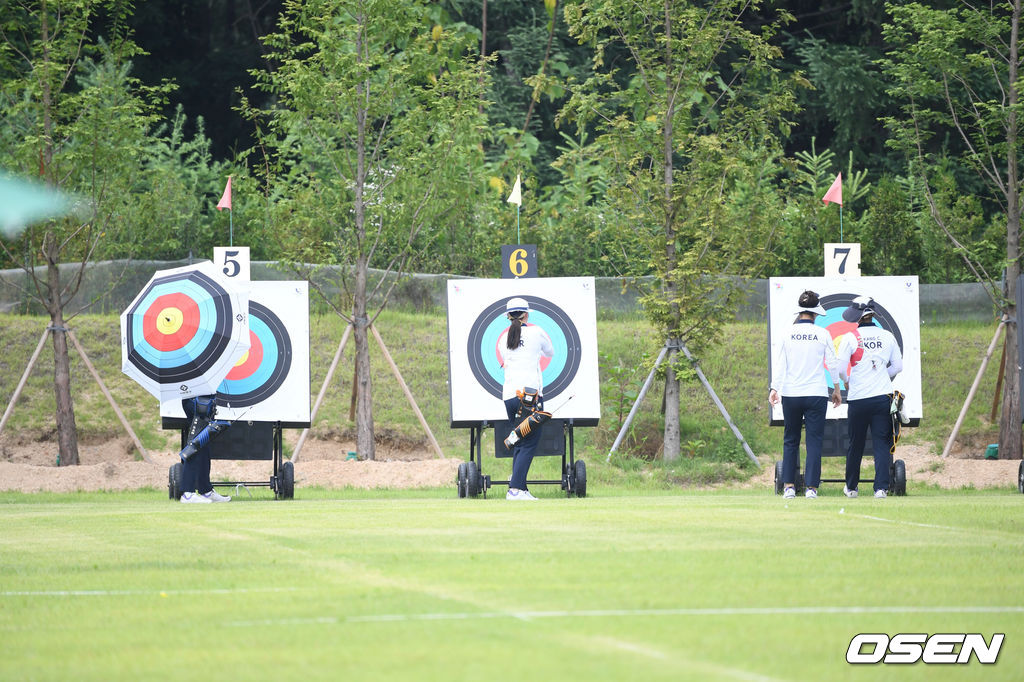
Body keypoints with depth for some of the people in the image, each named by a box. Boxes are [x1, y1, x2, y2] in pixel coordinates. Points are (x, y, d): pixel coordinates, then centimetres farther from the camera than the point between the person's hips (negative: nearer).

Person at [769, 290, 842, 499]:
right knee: (814, 441, 2)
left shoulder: (789, 333, 1)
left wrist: (775, 388, 1)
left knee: (790, 441, 10)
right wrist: (836, 389, 13)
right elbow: (832, 364, 3)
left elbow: (780, 363, -1)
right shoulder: (822, 334, -2)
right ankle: (811, 487, -3)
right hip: (816, 394, -1)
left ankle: (789, 486, 4)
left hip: (791, 395, 1)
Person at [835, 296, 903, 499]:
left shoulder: (850, 338, -6)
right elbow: (898, 366, 10)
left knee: (855, 444, 11)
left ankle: (851, 487, 23)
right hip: (883, 396, 2)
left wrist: (847, 382, 13)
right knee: (882, 443, 2)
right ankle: (881, 487, -8)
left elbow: (840, 369, -8)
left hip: (858, 398, -2)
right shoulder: (887, 337, 4)